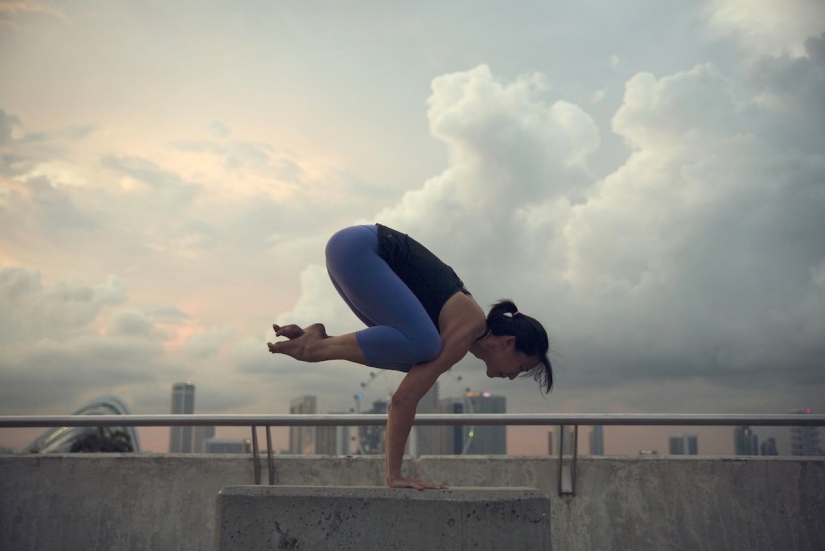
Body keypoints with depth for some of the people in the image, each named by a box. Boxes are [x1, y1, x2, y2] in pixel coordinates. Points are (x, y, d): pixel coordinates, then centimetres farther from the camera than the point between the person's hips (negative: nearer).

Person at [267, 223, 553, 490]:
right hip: (357, 248, -9)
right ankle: (316, 346, -13)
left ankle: (318, 340, -1)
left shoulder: (462, 324, 14)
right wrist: (394, 474, -13)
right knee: (422, 345, -23)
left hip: (357, 249, 9)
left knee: (410, 353, 2)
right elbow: (405, 398, -18)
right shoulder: (468, 330, -13)